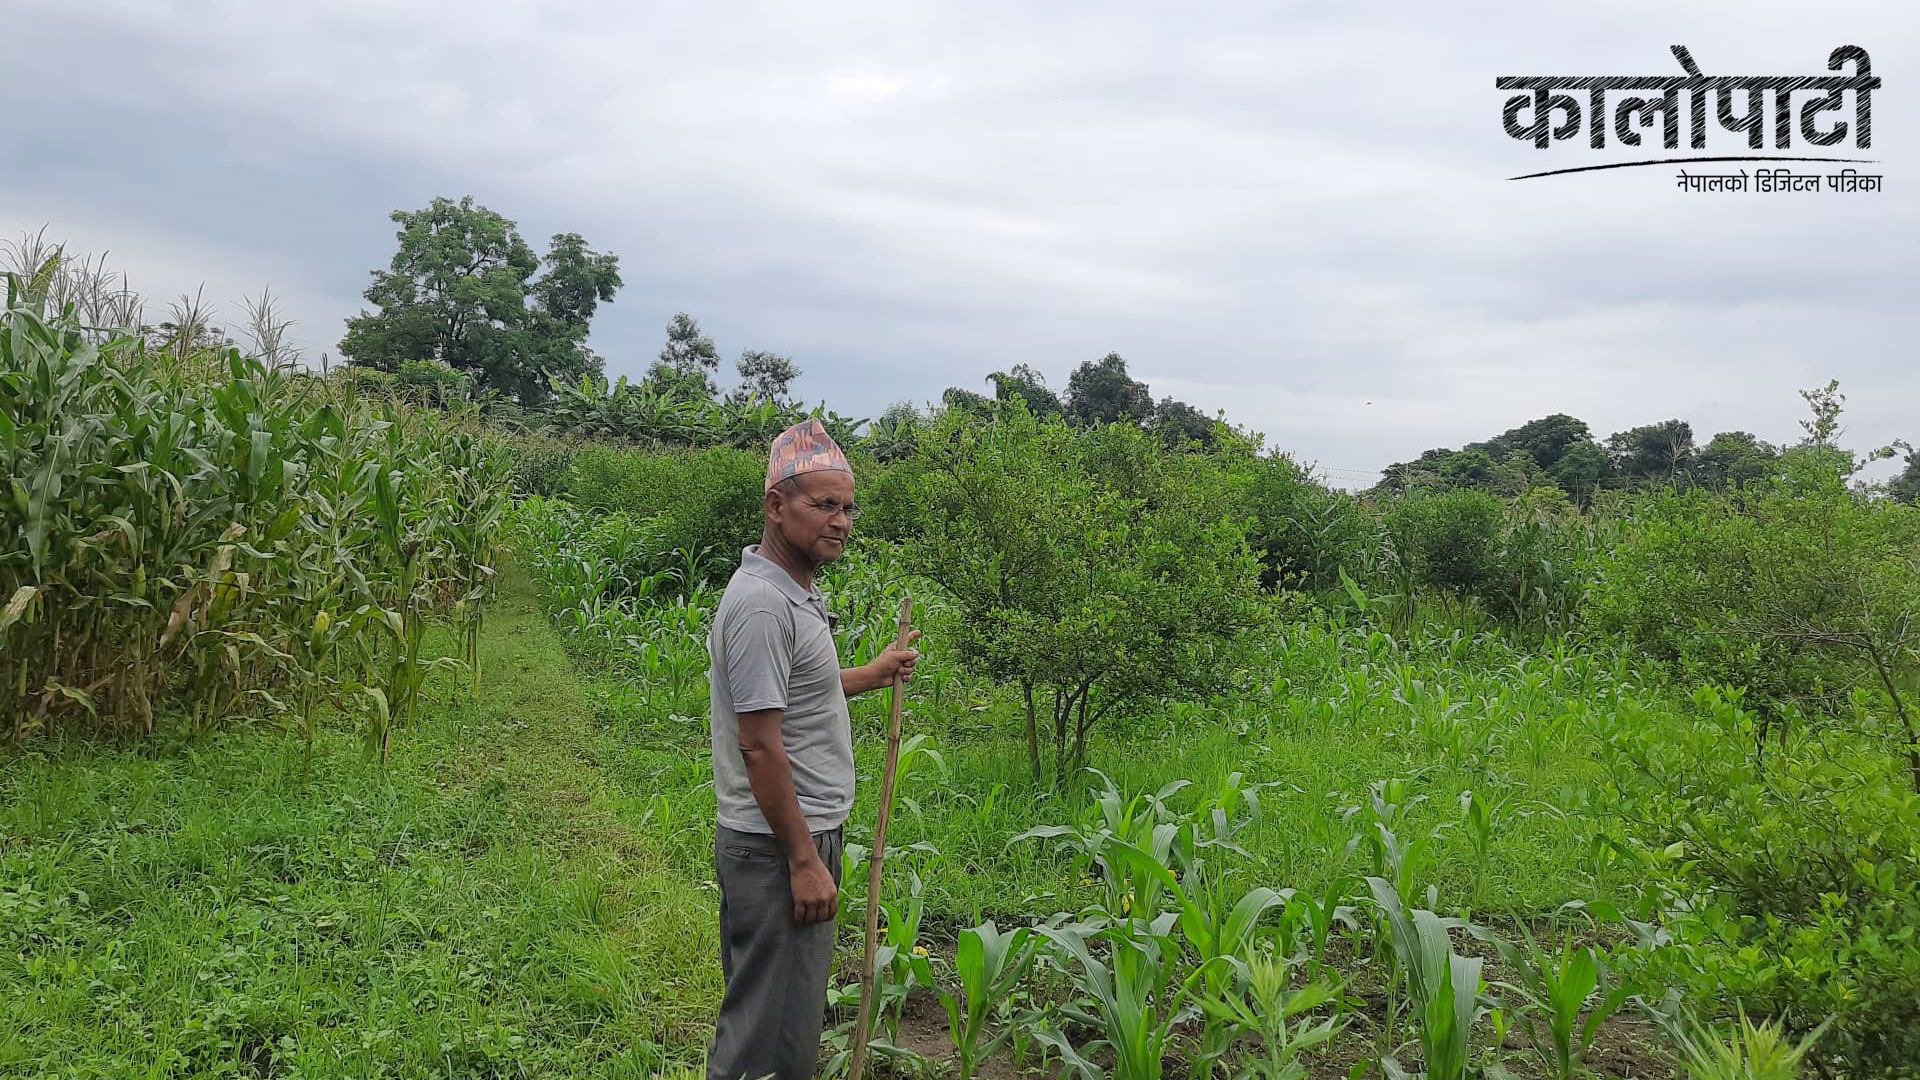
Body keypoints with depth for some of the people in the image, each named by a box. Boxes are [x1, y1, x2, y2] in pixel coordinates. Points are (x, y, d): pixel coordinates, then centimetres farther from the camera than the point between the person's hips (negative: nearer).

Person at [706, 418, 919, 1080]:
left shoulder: (795, 593, 12)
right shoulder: (761, 604, -21)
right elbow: (760, 745, -23)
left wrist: (871, 676, 24)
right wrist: (804, 860, -21)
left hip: (801, 834, 10)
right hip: (778, 847, -10)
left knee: (763, 1015, 20)